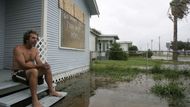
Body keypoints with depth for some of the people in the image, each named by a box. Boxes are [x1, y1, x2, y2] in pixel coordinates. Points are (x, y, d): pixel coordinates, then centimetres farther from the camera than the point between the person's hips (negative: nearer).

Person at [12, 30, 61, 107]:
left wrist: (43, 65, -26)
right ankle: (34, 100, -35)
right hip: (18, 73, -8)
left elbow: (39, 63, -2)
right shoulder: (18, 49, -17)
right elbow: (23, 65, -28)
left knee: (47, 68, -6)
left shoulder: (35, 50, 5)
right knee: (34, 71, -37)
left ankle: (51, 90, 1)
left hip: (32, 71, 8)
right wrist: (39, 66, -35)